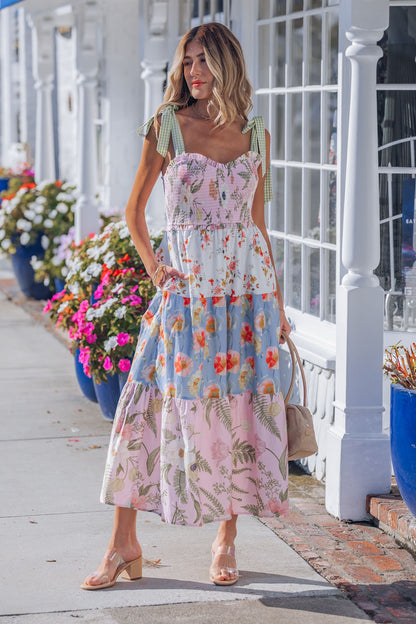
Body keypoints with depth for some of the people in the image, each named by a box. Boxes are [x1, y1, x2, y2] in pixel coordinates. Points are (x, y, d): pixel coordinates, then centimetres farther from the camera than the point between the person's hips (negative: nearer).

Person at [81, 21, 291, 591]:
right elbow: (134, 208, 8)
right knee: (152, 405, -5)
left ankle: (227, 541, 15)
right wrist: (152, 266, -4)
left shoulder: (256, 134, 8)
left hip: (248, 283, 2)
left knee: (242, 407, 2)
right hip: (186, 287, -2)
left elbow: (259, 223, 13)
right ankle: (125, 544, 4)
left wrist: (277, 302, 13)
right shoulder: (168, 125, 1)